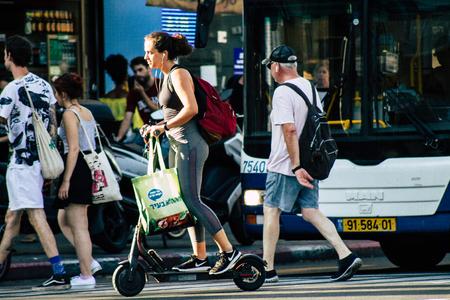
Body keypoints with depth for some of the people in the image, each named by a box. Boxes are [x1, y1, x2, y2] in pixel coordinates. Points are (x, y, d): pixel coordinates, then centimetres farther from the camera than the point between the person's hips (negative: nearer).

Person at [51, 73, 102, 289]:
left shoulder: (70, 115, -12)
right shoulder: (87, 113, 16)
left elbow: (74, 149, -19)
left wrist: (66, 180, -20)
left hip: (77, 168, -9)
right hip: (91, 166, 9)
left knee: (78, 226, -3)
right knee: (64, 220, 18)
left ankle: (86, 276, -1)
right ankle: (90, 261, 12)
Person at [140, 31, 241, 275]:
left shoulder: (179, 74, -13)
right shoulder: (167, 77, 16)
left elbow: (191, 109, -23)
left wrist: (164, 127, -21)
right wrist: (156, 127, 11)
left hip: (190, 144, -10)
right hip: (177, 144, 10)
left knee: (191, 200, -12)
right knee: (185, 201, 9)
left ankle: (228, 250, -8)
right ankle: (200, 257, 12)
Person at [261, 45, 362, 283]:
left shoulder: (282, 93, -15)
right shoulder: (310, 88, 12)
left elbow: (290, 130, -24)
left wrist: (296, 167, -26)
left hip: (286, 166, -8)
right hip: (310, 163, 8)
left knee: (271, 211, 3)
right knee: (310, 212, 6)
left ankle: (267, 269, 5)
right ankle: (346, 255, -8)